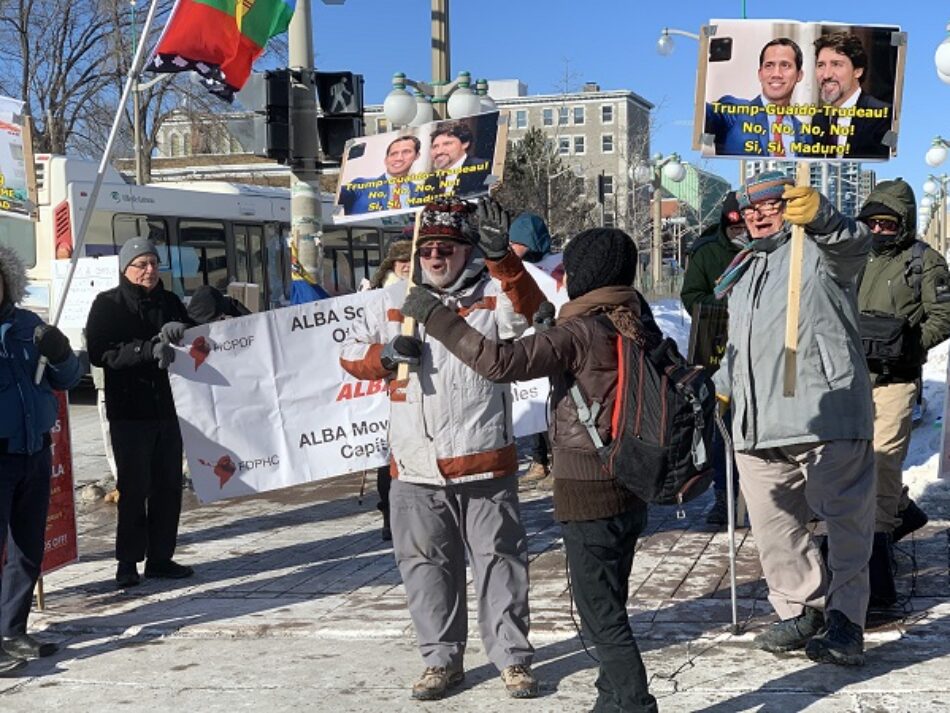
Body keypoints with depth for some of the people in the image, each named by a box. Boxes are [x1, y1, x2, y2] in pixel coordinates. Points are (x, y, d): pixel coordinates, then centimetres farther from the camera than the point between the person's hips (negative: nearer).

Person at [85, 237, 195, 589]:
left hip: (166, 407, 5)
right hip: (128, 411, -5)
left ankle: (160, 558, 18)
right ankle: (128, 563, 8)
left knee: (169, 485, 7)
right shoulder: (108, 304, -3)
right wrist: (148, 349, -25)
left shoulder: (168, 301, 11)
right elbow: (99, 353, -12)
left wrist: (179, 334, -10)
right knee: (134, 488, -3)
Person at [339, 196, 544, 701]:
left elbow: (524, 307, -24)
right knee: (426, 563, 11)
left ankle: (512, 656, 19)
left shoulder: (493, 292, -2)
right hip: (416, 466, 3)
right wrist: (386, 354, -9)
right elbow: (351, 352, 13)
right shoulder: (395, 300, 9)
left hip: (485, 463, -3)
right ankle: (441, 658, 25)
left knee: (499, 560, 6)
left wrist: (499, 255, -40)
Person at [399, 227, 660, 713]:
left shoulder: (581, 333, -18)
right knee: (608, 608, 20)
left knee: (601, 615, 1)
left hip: (588, 493, -9)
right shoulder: (637, 324, 7)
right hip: (630, 490, 9)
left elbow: (501, 362, -27)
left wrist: (436, 317, -21)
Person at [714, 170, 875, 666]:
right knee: (772, 523, 11)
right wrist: (721, 388, 26)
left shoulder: (818, 249, 1)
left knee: (846, 521, -4)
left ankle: (844, 621, 1)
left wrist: (819, 216, -45)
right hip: (758, 424, 8)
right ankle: (801, 610, 23)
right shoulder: (743, 273, 25)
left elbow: (852, 244, -25)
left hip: (825, 417, -7)